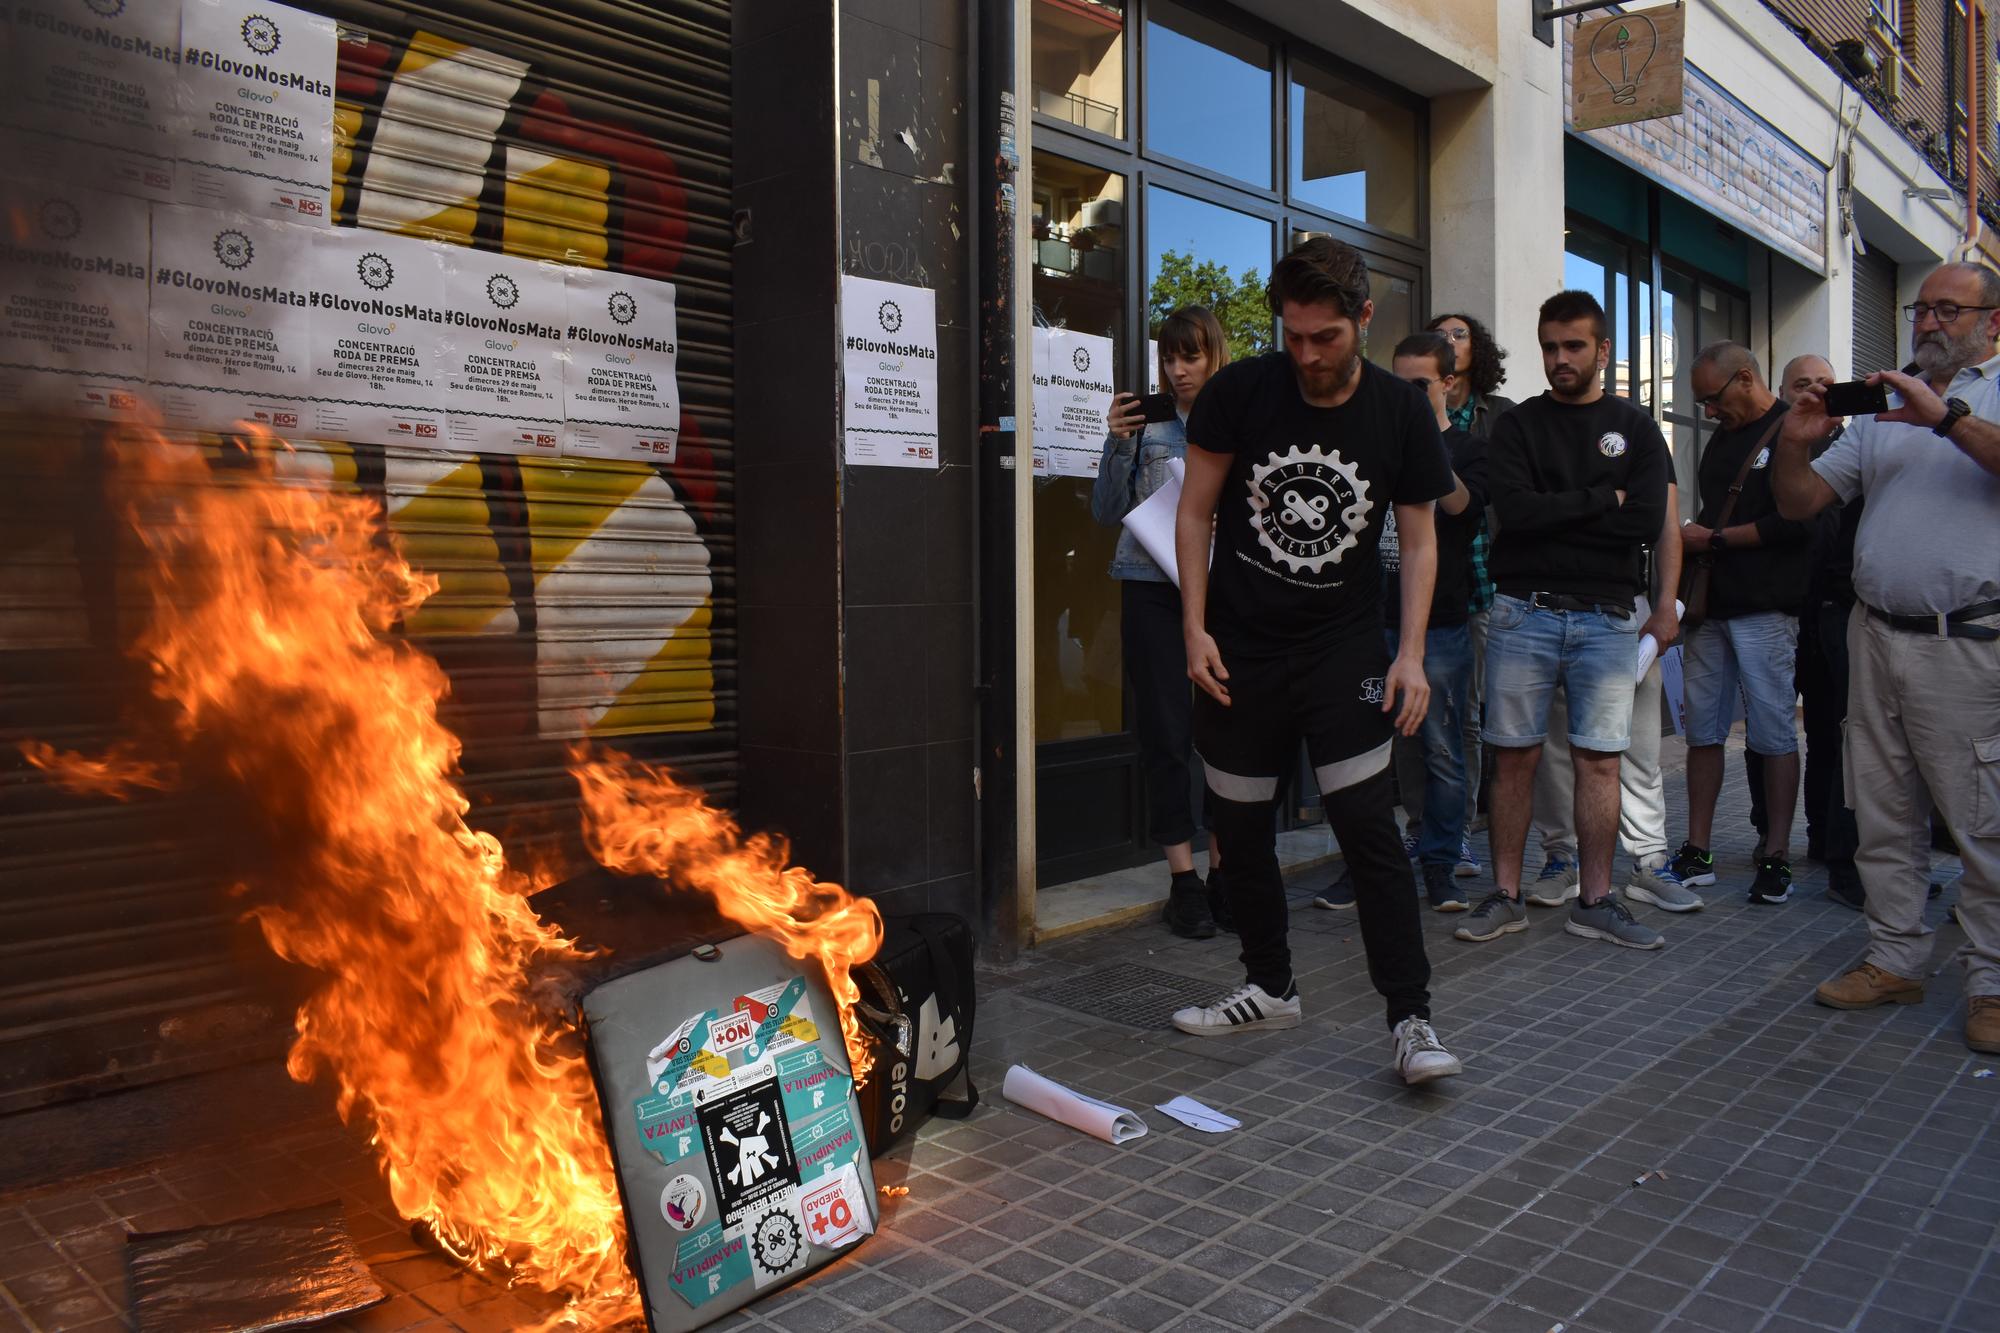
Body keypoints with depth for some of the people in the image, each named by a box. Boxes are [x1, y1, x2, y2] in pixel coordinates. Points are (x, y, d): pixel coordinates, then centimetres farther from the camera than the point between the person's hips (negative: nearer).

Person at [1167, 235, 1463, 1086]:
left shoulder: (1401, 413, -4)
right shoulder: (1240, 392, -6)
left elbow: (1418, 540, 3)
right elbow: (1195, 513, 0)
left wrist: (1411, 653, -6)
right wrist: (1195, 627, -7)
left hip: (1345, 648, -1)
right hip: (1240, 650, 2)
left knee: (1369, 827, -8)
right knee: (1241, 829, 10)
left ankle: (1412, 1021, 1)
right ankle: (1270, 990, 28)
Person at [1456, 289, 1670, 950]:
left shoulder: (1635, 429, 11)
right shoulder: (1518, 425, 8)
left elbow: (1647, 521, -5)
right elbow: (1514, 509, -10)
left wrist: (1554, 515, -7)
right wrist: (1604, 500, -5)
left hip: (1606, 617, 1)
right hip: (1523, 613, -1)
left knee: (1599, 760, 2)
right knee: (1514, 755, 1)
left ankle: (1594, 901, 12)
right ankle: (1505, 896, 11)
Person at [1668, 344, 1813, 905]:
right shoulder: (1722, 440, 20)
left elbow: (1793, 524, -15)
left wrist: (1713, 539, -9)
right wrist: (1689, 536, 7)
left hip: (1765, 607, -7)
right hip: (1711, 605, 8)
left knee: (1774, 734, -3)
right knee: (1703, 729, 6)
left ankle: (1776, 859, 5)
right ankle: (1697, 853, 11)